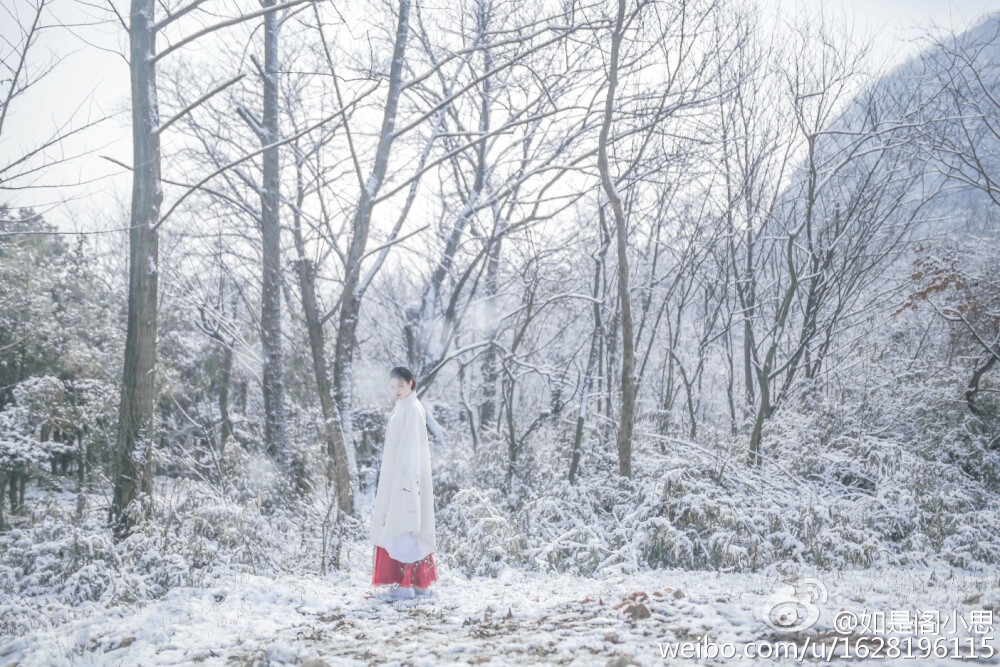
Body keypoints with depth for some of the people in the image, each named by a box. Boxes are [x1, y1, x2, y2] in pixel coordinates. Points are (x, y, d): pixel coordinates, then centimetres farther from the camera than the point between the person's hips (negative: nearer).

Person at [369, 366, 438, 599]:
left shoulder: (412, 409, -12)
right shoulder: (402, 407, 16)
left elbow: (412, 446, -18)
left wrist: (406, 479, -23)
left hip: (405, 475, -10)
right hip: (397, 477, 10)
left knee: (405, 527, -8)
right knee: (406, 527, 10)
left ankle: (408, 584, -5)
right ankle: (420, 582, 14)